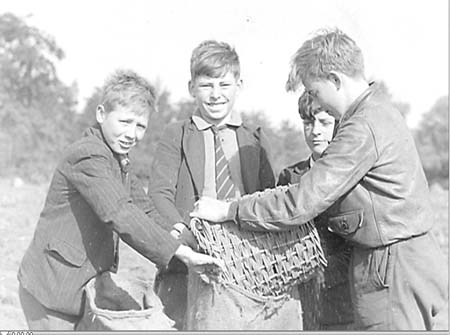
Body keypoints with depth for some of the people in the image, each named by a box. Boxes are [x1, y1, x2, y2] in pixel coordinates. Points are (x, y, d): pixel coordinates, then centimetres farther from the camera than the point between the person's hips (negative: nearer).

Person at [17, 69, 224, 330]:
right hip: (53, 289, -9)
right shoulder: (87, 157, -20)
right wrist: (184, 254, -32)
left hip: (86, 288, 9)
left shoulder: (121, 161, 12)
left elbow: (149, 213, 16)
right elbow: (120, 216, -31)